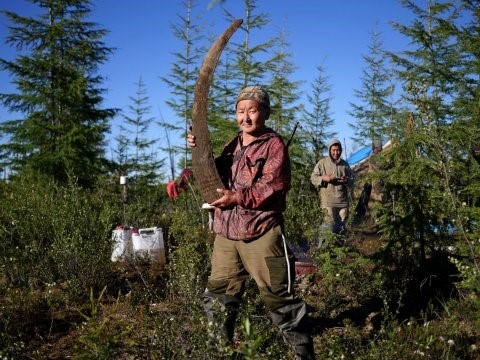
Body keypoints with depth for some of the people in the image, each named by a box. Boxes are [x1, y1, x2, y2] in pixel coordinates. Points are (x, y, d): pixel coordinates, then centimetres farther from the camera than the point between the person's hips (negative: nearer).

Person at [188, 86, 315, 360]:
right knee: (218, 298, 15)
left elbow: (273, 186, -16)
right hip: (226, 233, 7)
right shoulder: (233, 145, 17)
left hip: (261, 234, -7)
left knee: (279, 298, -2)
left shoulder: (274, 144, -4)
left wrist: (238, 197, -21)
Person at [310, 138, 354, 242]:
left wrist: (346, 180, -8)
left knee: (342, 227, 8)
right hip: (328, 200, -4)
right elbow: (313, 178, 4)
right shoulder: (322, 163, 4)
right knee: (330, 227, -10)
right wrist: (323, 178, -15)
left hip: (343, 200, 4)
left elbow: (352, 181, 14)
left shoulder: (345, 164, 13)